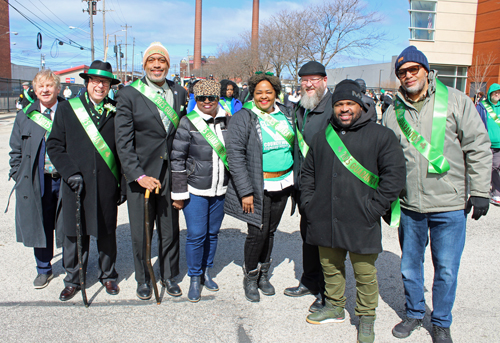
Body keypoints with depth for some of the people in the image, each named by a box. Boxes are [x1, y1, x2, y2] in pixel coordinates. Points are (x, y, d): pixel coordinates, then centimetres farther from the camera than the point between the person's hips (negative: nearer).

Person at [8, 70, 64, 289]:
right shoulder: (25, 116, 7)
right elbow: (16, 150, 11)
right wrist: (19, 177, 4)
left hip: (66, 179, -2)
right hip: (37, 182, 2)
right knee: (40, 226, 11)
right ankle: (43, 269, 29)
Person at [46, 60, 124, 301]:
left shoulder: (116, 112, 3)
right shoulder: (66, 109, 5)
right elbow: (54, 146, 3)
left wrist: (123, 184, 1)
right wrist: (70, 173, -9)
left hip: (106, 185, 0)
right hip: (76, 184, 1)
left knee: (106, 233, 11)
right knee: (74, 234, 9)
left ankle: (108, 276, 30)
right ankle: (73, 280, 26)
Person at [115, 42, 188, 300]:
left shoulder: (179, 93, 6)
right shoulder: (129, 95, -5)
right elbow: (123, 142, -9)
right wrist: (139, 175, -16)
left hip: (170, 174, 3)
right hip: (140, 175, -3)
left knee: (170, 230, 13)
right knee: (140, 233, 9)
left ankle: (169, 276, 34)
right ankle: (143, 279, 31)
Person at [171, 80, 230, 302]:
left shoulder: (227, 121, 5)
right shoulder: (188, 123, -7)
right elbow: (177, 159, -6)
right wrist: (179, 193, -8)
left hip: (220, 191, 4)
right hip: (195, 191, -4)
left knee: (212, 233, 13)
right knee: (196, 235, -1)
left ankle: (206, 272, 32)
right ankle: (194, 279, 18)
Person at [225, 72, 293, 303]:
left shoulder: (284, 114, 9)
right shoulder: (243, 118, -9)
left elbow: (293, 146, 19)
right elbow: (235, 156, -13)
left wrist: (295, 178, 13)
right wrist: (245, 192, -17)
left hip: (283, 184, 5)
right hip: (258, 186, -5)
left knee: (270, 231, 13)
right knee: (258, 232, -3)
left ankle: (263, 274, 31)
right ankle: (250, 277, 19)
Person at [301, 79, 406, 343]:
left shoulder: (380, 136, -1)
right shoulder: (322, 138, 14)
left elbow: (394, 174, -6)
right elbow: (307, 173, 20)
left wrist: (373, 209, -12)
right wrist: (309, 204, 8)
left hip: (360, 223, -4)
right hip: (325, 220, 4)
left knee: (364, 272, 5)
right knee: (330, 267, 17)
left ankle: (366, 319, 25)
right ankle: (334, 307, 37)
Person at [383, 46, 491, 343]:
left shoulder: (455, 101, -2)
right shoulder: (394, 113, 5)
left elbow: (478, 147, -1)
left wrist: (479, 191, -5)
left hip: (450, 205, -2)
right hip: (409, 206, 3)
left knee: (446, 269, 7)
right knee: (410, 266, 14)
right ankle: (414, 313, 36)